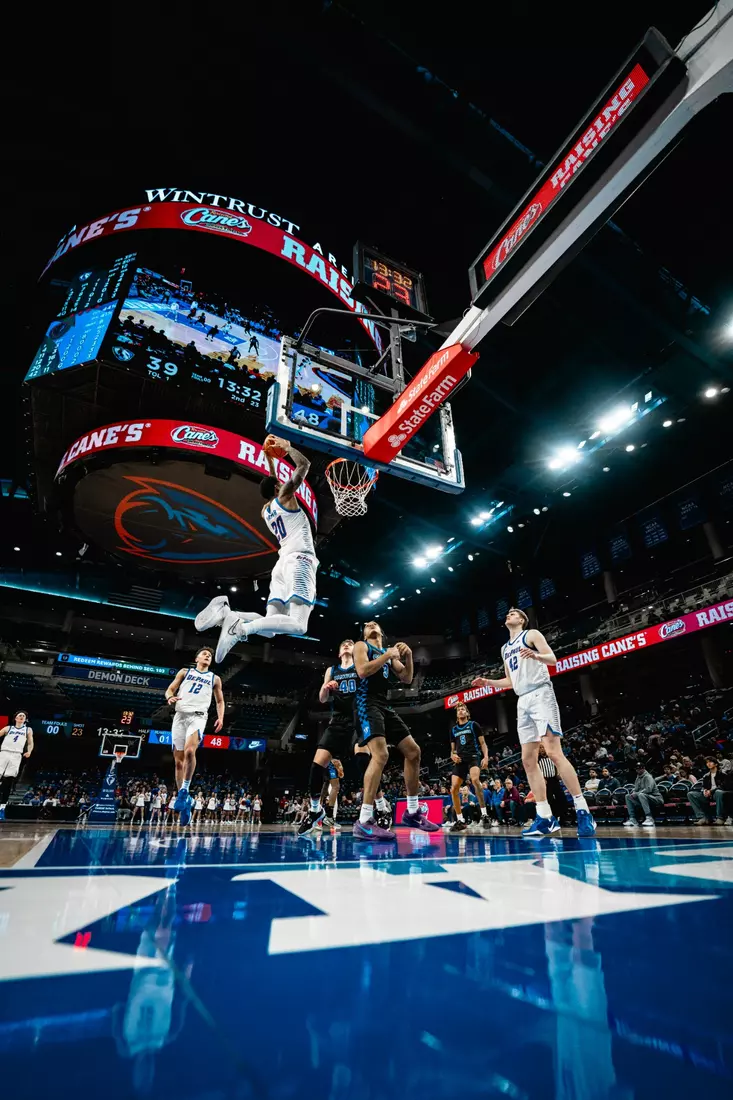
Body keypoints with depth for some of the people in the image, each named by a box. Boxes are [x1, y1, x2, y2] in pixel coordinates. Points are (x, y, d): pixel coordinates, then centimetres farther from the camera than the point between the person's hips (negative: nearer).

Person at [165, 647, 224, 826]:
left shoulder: (215, 678, 16)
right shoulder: (184, 672, 16)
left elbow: (220, 701, 19)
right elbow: (169, 689, 13)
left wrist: (221, 717, 3)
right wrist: (170, 698, -11)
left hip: (198, 716, -2)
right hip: (180, 715, 2)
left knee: (189, 751, -27)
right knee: (179, 761, 3)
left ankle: (185, 789, -12)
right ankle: (183, 797, 14)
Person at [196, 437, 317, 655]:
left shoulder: (265, 511, 25)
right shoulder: (285, 496, 6)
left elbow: (273, 484, 45)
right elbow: (304, 464, 2)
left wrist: (270, 458, 49)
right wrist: (287, 447, 17)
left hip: (284, 562, 8)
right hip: (299, 561, -8)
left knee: (268, 628, 3)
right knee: (298, 625, -21)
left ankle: (226, 613, -16)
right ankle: (241, 628, -35)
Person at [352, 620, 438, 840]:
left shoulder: (390, 654, 24)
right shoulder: (361, 646, 5)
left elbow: (406, 679, 16)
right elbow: (362, 671, -15)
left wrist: (408, 657, 1)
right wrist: (388, 655, -10)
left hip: (384, 706, 8)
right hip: (367, 703, -8)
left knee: (413, 751, 6)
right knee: (380, 754, -27)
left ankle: (412, 812, 17)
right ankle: (364, 822, -26)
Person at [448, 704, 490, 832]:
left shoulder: (473, 725, 8)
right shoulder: (453, 730, 19)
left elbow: (482, 743, 4)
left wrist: (486, 757, -12)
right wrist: (453, 755, 0)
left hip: (473, 757, -5)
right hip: (460, 761, 5)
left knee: (475, 779, -35)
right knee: (453, 790, -5)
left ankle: (484, 814, -27)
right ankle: (460, 821, 9)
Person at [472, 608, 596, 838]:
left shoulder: (532, 634, 4)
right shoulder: (505, 648, 23)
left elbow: (553, 659, -8)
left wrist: (536, 655, -28)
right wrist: (488, 683, 16)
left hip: (541, 694, -7)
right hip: (523, 702, 8)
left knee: (554, 752, -16)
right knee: (528, 760, 1)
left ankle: (583, 812, -10)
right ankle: (545, 817, 4)